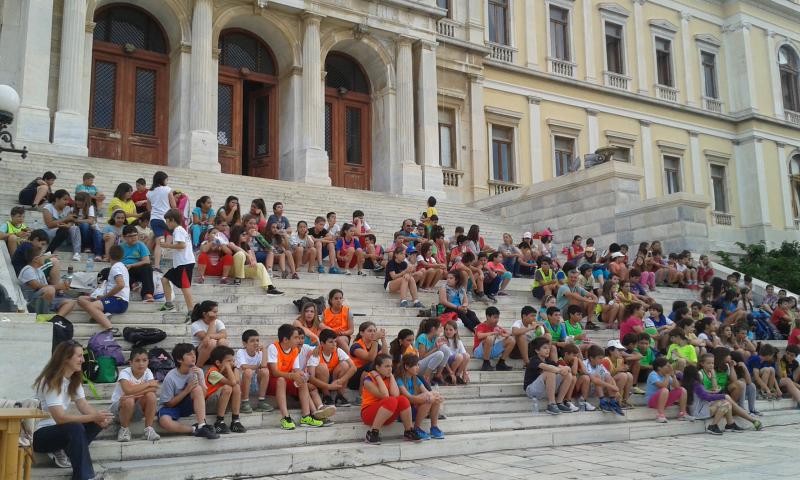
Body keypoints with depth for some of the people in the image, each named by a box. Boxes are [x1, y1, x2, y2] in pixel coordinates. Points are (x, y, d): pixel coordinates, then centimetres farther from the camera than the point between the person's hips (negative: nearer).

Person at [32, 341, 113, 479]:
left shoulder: (74, 379, 4)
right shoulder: (51, 381, -22)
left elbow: (84, 405, -4)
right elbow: (60, 417, -30)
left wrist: (99, 417, -24)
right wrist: (93, 417, -34)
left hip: (57, 428, 8)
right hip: (39, 434, -8)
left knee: (98, 423, -10)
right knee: (75, 428, -35)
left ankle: (61, 451, -7)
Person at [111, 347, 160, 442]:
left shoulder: (147, 372, -8)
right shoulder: (125, 373, -20)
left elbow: (154, 389, -24)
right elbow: (128, 390, -39)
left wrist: (135, 394, -36)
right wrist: (147, 384, -27)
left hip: (138, 409, 3)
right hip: (119, 406, -3)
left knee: (151, 395, -26)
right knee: (129, 401, -36)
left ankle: (148, 429, -15)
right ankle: (124, 429, -10)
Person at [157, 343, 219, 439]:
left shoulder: (197, 371, -7)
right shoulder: (170, 378, -18)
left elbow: (203, 396, -10)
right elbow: (169, 403, -13)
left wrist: (199, 377, -22)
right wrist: (186, 390, -23)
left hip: (187, 406, 4)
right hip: (170, 407, -3)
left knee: (197, 389, -29)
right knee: (164, 421, -39)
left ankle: (201, 426, -31)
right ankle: (195, 429, -25)